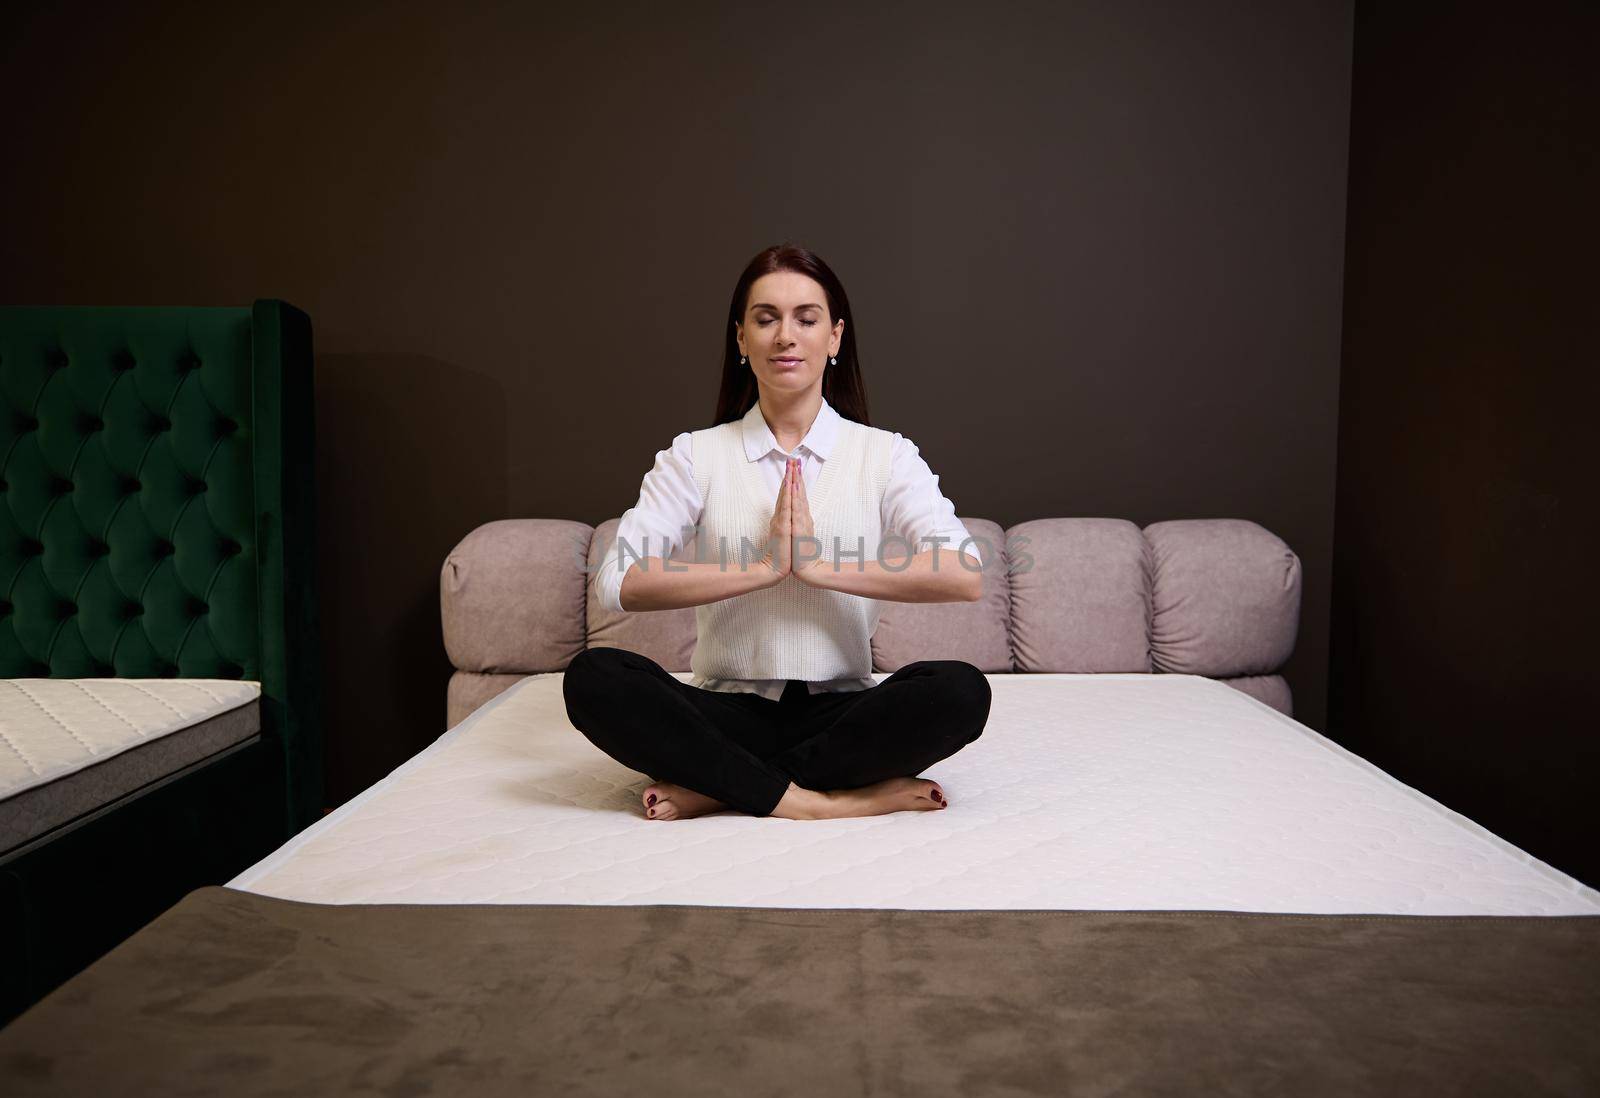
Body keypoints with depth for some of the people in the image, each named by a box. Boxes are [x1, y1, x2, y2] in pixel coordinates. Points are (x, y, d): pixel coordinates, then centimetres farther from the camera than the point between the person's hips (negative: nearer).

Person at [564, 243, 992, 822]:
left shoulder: (884, 454, 3)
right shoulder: (696, 455, 4)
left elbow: (965, 577, -14)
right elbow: (618, 582, -11)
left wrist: (819, 566, -18)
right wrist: (767, 565, -16)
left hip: (839, 712, 0)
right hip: (730, 712, 0)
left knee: (961, 690, -29)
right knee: (593, 677, -25)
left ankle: (713, 786, -20)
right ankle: (813, 799, -24)